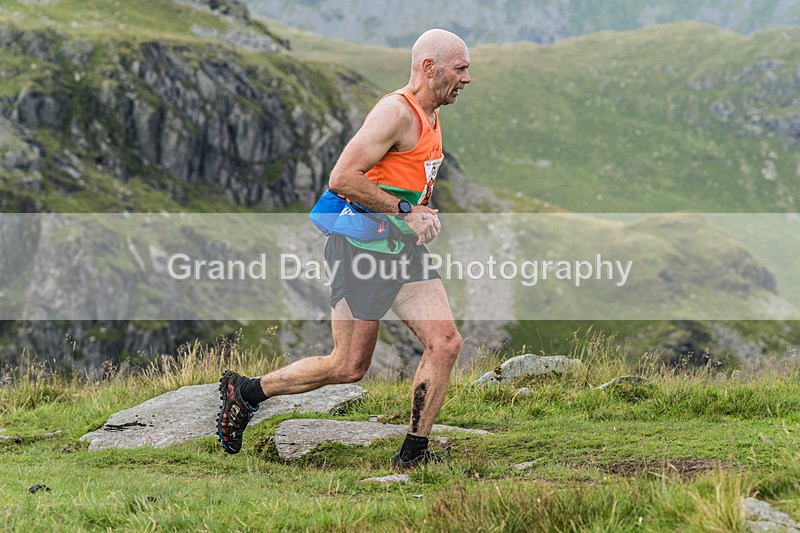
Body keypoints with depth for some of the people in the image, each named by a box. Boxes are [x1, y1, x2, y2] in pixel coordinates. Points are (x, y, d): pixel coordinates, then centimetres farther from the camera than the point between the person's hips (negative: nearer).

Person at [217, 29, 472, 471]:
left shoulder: (431, 116, 13)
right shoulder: (396, 112, -17)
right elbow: (342, 179, -24)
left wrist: (423, 217, 12)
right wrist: (404, 211, -20)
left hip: (404, 252, 9)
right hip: (362, 250, -9)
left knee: (445, 343, -7)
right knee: (348, 367, -2)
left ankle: (413, 454, 0)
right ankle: (245, 392, 16)